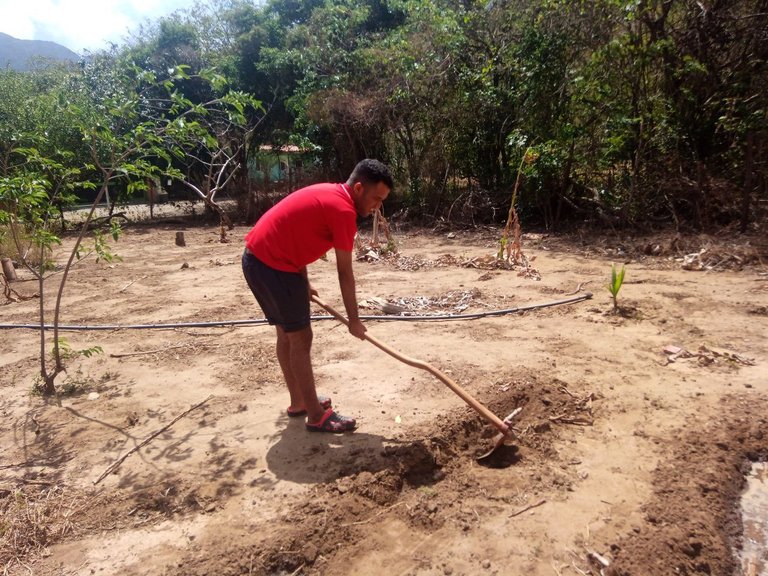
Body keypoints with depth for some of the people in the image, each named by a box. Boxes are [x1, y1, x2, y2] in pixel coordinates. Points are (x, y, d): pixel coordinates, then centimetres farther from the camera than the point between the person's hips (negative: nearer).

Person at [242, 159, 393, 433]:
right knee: (301, 339, -1)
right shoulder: (343, 210, -16)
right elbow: (345, 273, -13)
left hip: (257, 258, 10)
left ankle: (299, 401, 31)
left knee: (287, 334, 18)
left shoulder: (328, 194, 13)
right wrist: (354, 320, -3)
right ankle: (316, 416, 9)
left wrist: (303, 283, 22)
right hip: (273, 265, -10)